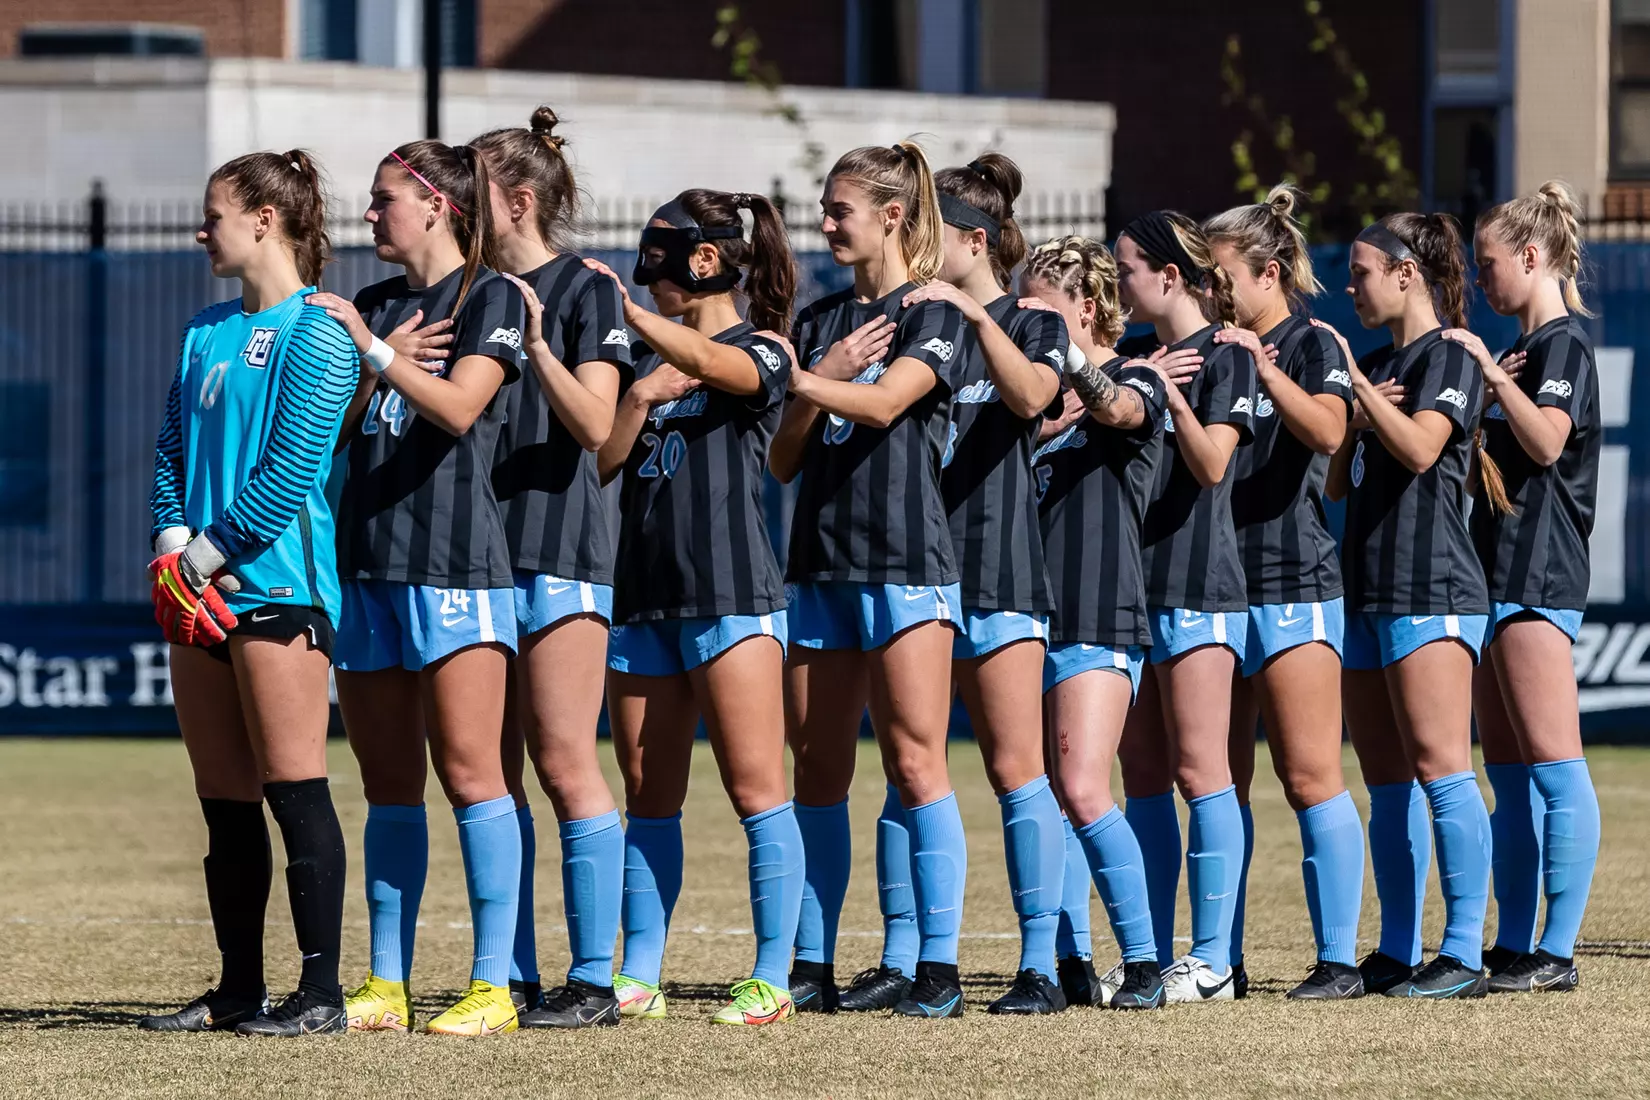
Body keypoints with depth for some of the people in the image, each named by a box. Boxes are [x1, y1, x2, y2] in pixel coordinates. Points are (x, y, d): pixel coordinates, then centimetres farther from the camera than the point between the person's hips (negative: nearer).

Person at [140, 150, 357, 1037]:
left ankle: (321, 990, -8)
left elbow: (293, 468, -13)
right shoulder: (208, 331, 19)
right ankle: (238, 988, 14)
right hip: (198, 593, 8)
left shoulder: (316, 333, -6)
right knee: (223, 798, 9)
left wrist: (211, 550, -13)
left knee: (295, 790, -9)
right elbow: (174, 447, 18)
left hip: (276, 586, -8)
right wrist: (170, 538, 1)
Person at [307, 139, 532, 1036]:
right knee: (386, 783, 8)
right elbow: (335, 425, 11)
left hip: (454, 557, -7)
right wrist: (382, 358, -4)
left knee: (468, 770, -9)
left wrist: (374, 351, -20)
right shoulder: (373, 305, 17)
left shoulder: (491, 299, -2)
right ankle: (386, 986, 11)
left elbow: (459, 406, -15)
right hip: (367, 558, 7)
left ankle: (493, 986, -9)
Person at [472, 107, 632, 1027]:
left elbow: (597, 425, -12)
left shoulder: (587, 293, -4)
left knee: (565, 766, -8)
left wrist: (535, 343, -22)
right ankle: (512, 978, 10)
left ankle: (594, 979, -6)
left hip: (557, 550, -7)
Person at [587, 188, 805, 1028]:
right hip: (644, 590, 7)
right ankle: (639, 978, 10)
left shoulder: (763, 349, -1)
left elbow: (712, 364, -24)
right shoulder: (646, 359, 18)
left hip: (730, 589, -7)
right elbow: (602, 461, 11)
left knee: (754, 786, -8)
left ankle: (772, 980, -8)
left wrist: (618, 305, -31)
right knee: (649, 795, 7)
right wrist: (639, 399, -6)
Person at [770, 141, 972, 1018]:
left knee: (915, 762, -9)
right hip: (820, 560, 6)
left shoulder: (933, 317, -2)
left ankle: (938, 969, -8)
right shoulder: (819, 321, 15)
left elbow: (885, 402, -19)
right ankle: (811, 968, 8)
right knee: (818, 771, 5)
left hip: (904, 560, -6)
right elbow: (784, 459, 10)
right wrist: (821, 378, -6)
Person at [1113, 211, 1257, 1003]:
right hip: (1136, 583, 8)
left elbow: (1212, 463, -16)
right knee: (1143, 775, 7)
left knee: (1198, 769, -9)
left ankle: (1211, 960, -9)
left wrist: (1174, 396, -28)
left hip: (1196, 588, -8)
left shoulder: (1224, 357, -6)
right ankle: (1151, 957, 10)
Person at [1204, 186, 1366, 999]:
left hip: (1292, 583, -7)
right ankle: (1222, 961, 12)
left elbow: (1327, 430, -21)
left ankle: (1338, 960, -7)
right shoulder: (1213, 353, 15)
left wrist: (1265, 366, -29)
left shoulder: (1311, 346, -3)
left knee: (1310, 778, -9)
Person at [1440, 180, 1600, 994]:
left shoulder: (1563, 345, -8)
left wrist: (1491, 371, -20)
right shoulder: (1523, 350, 20)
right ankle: (1513, 949, 11)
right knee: (1508, 776, 9)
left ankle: (1558, 952, -14)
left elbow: (1547, 440, -22)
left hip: (1538, 577, -11)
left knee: (1553, 767, -12)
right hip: (1500, 576, 11)